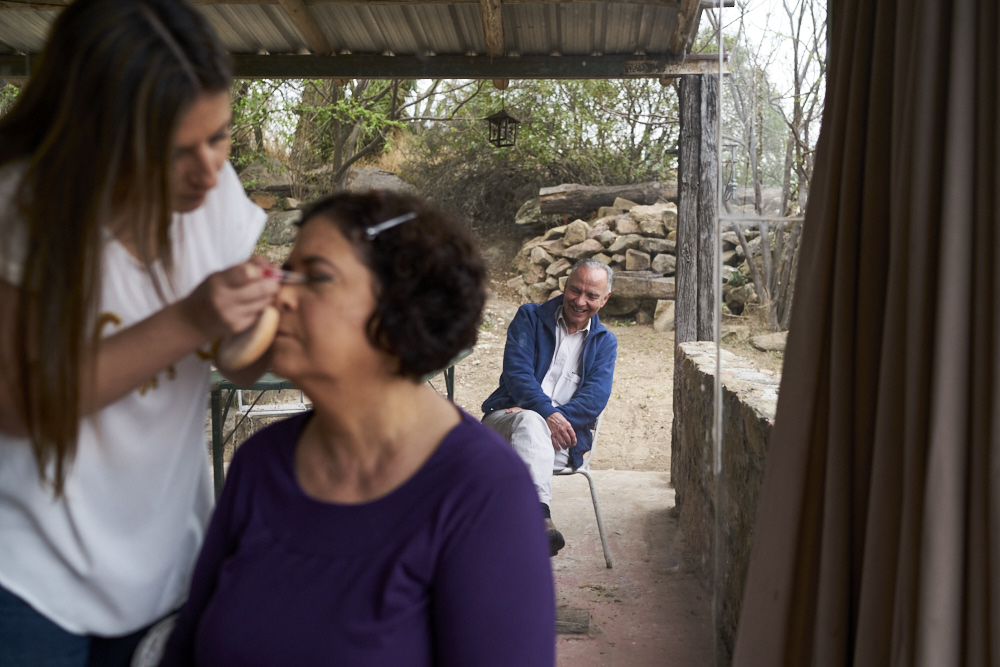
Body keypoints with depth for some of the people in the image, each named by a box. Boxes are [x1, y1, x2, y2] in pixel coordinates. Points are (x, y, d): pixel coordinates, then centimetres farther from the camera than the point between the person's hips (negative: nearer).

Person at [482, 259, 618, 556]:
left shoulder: (605, 342, 18)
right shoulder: (530, 317, 12)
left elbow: (596, 397, 2)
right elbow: (516, 371, -3)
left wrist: (561, 419, -16)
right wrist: (546, 413, -20)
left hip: (559, 438, 1)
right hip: (507, 419, 0)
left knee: (531, 425, -36)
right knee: (530, 422, -38)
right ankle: (539, 515, -63)